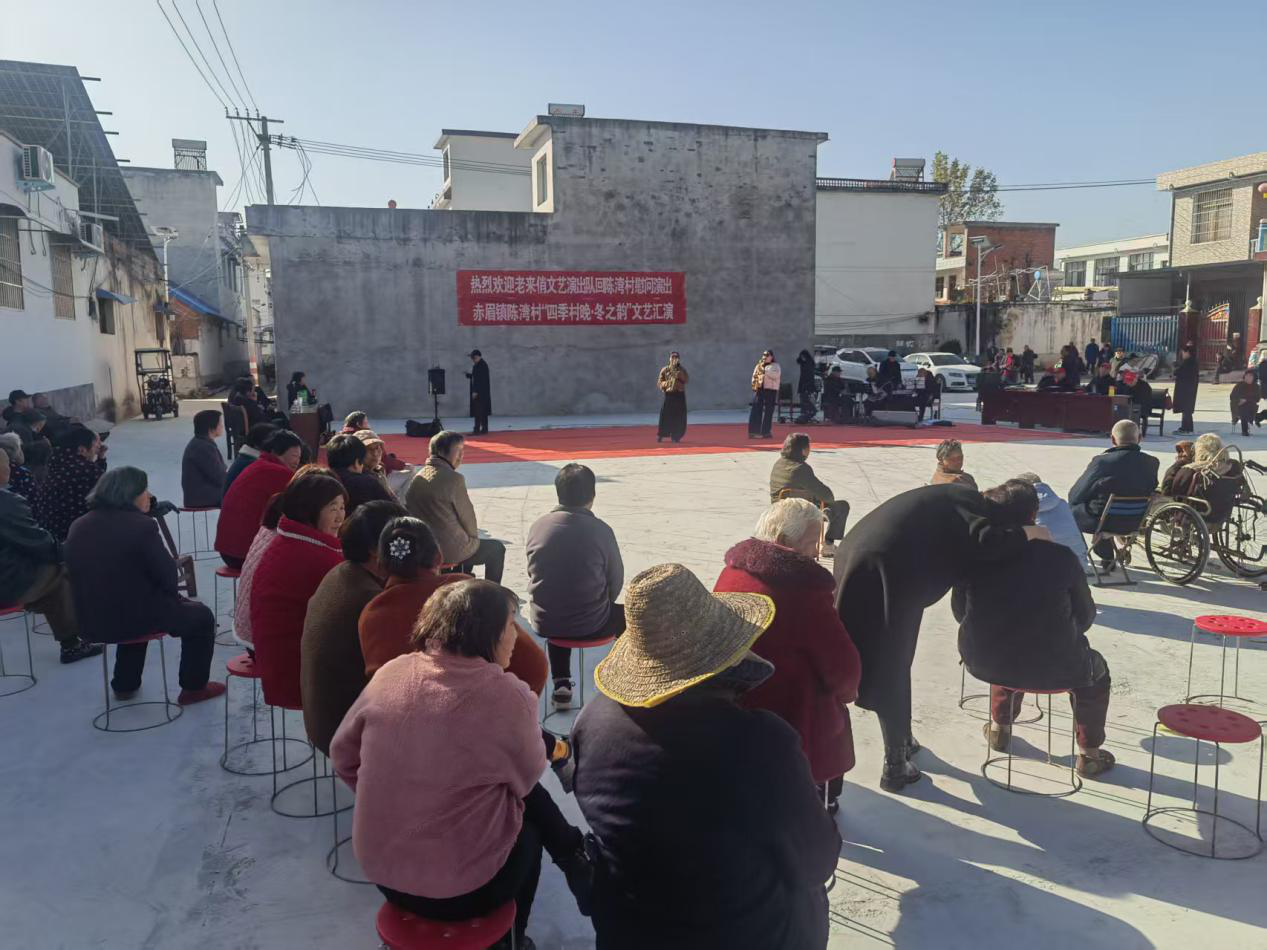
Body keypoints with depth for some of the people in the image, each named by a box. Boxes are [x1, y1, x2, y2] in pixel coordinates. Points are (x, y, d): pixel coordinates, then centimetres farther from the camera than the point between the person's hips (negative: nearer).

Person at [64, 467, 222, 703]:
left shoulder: (78, 526, 2)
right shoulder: (141, 525, -20)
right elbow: (168, 576, -16)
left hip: (91, 621, 7)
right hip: (136, 619, -7)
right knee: (201, 616, 16)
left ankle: (124, 684, 45)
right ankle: (194, 687, 23)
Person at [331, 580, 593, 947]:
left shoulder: (390, 673, -8)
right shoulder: (503, 695, -22)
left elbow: (343, 757, 5)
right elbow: (528, 775, -5)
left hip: (380, 869, 5)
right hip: (460, 890, -5)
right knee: (529, 830, 28)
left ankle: (574, 861, 37)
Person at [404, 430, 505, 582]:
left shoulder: (417, 477, 4)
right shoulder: (453, 478, -18)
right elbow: (467, 516, -11)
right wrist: (474, 537, 11)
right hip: (451, 550, -8)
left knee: (469, 543, 35)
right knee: (496, 548, 15)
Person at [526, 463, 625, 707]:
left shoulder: (537, 526, -5)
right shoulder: (600, 530, -14)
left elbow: (534, 573, 7)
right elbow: (616, 580, -3)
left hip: (543, 622, 3)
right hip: (589, 625, -3)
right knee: (624, 616, 26)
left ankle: (561, 685, 32)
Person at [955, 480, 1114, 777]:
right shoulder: (1061, 557, -13)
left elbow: (960, 612, 4)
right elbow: (1085, 615, 1)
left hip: (983, 664, 3)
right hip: (1052, 669, -2)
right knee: (1095, 668, 30)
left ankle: (999, 728, 48)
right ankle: (1089, 753, 32)